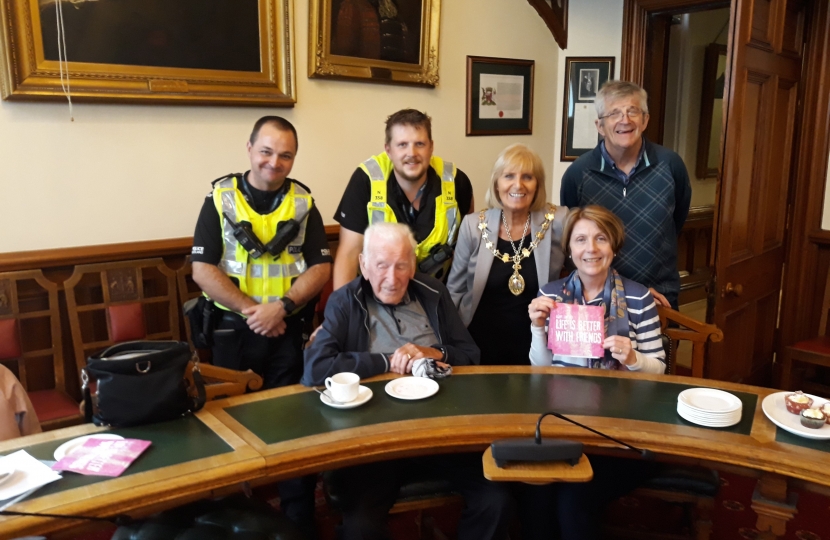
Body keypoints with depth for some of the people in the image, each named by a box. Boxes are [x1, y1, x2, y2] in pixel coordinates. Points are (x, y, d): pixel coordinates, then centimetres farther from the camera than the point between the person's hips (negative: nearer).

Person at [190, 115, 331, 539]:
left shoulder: (303, 201, 3)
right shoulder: (220, 197, -2)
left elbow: (320, 267, -2)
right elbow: (202, 269, -8)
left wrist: (281, 307, -16)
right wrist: (250, 311, -15)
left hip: (288, 330, 1)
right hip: (232, 328, 0)